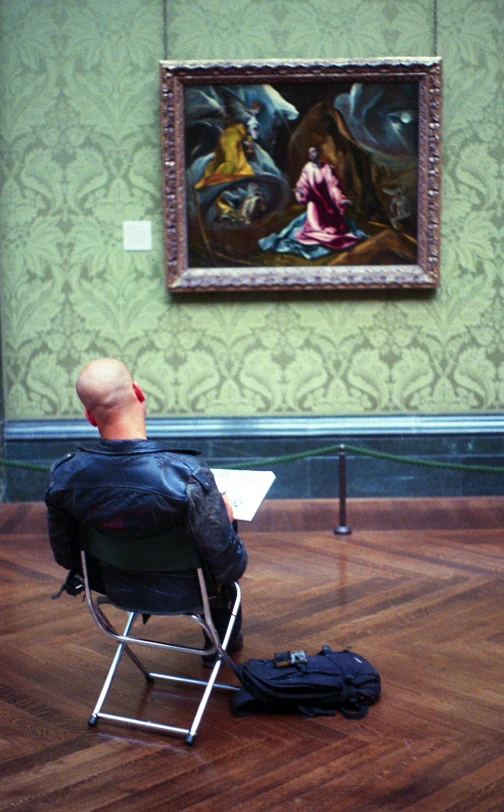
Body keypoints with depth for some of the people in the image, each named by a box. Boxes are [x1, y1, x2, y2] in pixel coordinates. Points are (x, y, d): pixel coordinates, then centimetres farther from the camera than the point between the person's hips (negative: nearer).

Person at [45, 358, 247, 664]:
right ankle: (224, 639, 49)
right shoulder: (187, 475, -37)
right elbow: (231, 567, -28)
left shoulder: (63, 476, -23)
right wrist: (227, 520, -6)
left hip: (119, 589, 4)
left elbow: (66, 557, -6)